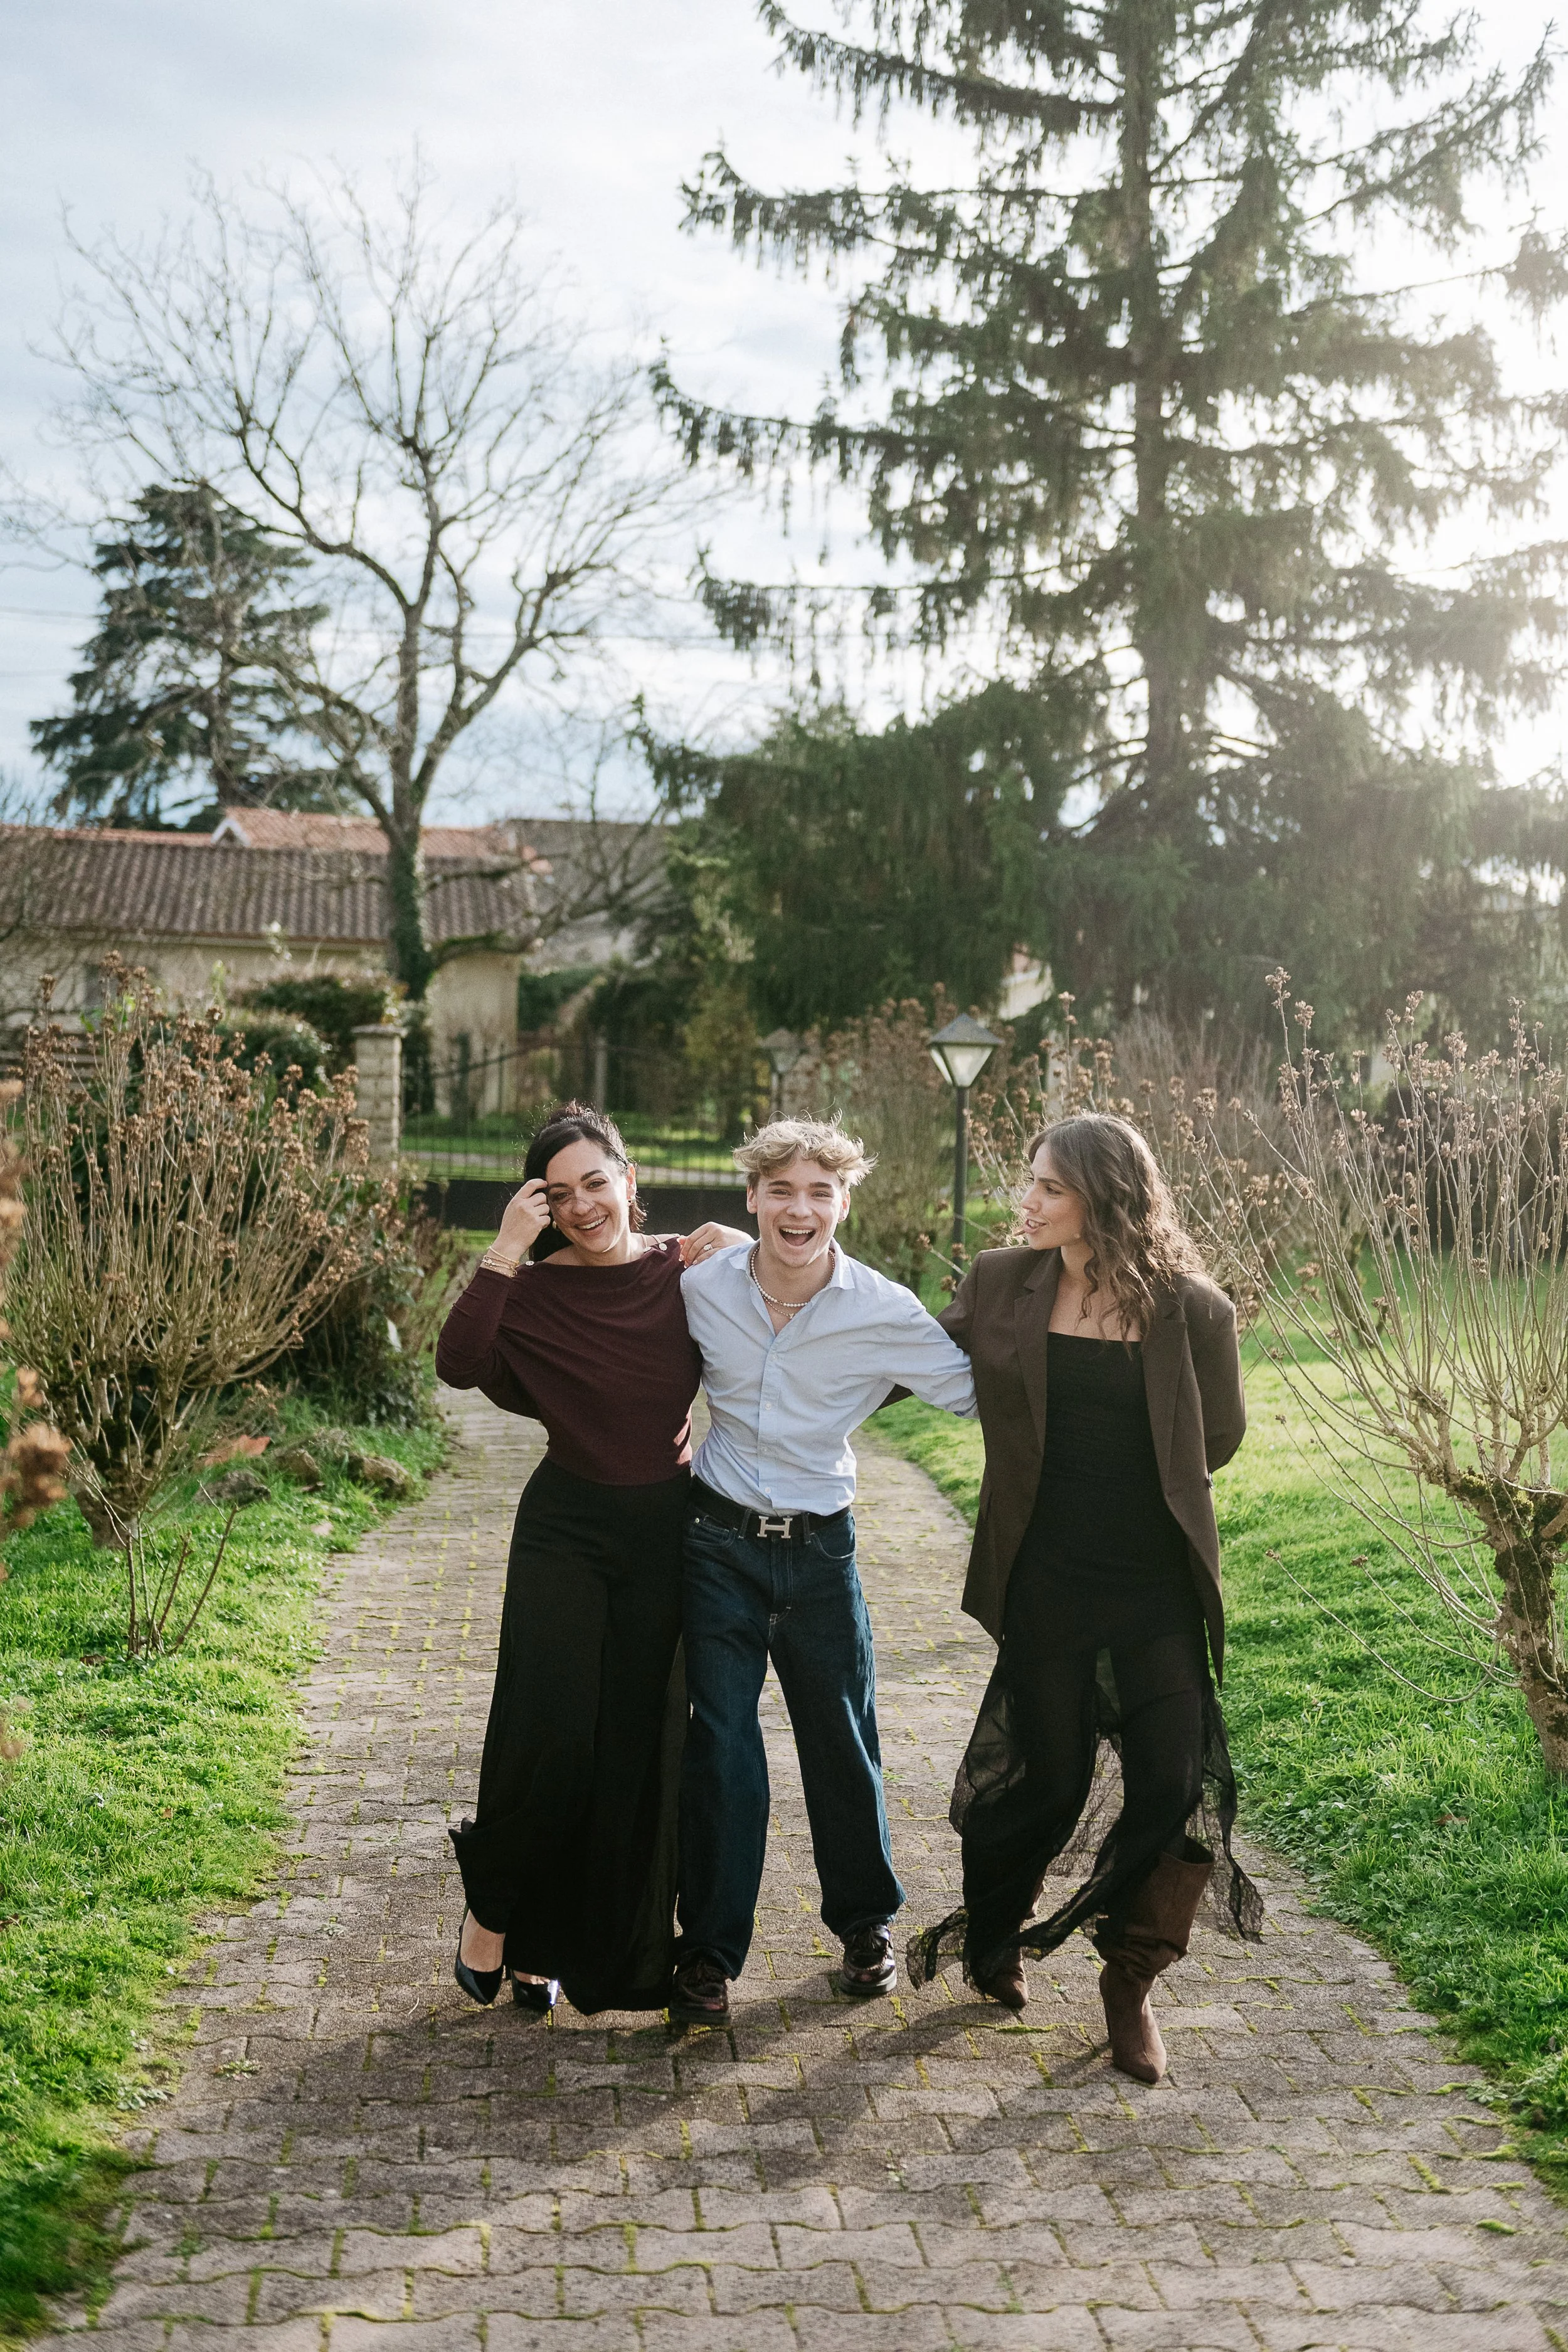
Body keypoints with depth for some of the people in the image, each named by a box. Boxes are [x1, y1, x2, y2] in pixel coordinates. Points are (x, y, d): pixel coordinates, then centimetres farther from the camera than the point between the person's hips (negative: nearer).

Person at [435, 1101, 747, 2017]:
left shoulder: (688, 1271, -1)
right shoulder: (535, 1290, -7)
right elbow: (460, 1364, -24)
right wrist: (506, 1253, -26)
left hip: (665, 1531, 2)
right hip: (566, 1530, -2)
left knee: (637, 1744, 9)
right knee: (548, 1732, -6)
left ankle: (608, 1950, 26)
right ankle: (495, 1911, 19)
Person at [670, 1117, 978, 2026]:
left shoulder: (886, 1314, -12)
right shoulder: (700, 1288, -7)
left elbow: (981, 1391, -5)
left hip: (821, 1550, 0)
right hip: (719, 1541, 0)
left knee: (844, 1744, 12)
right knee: (721, 1746, 1)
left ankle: (865, 1922, 35)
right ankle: (711, 1950, 15)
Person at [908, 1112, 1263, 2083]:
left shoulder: (1191, 1308, -9)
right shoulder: (1001, 1284, -3)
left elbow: (1219, 1437, 4)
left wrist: (1131, 1482, 6)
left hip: (1158, 1583, 0)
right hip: (1048, 1579, 0)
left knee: (1177, 1783, -2)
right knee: (1049, 1774, 9)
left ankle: (1130, 1982, 21)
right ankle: (992, 1937, 38)